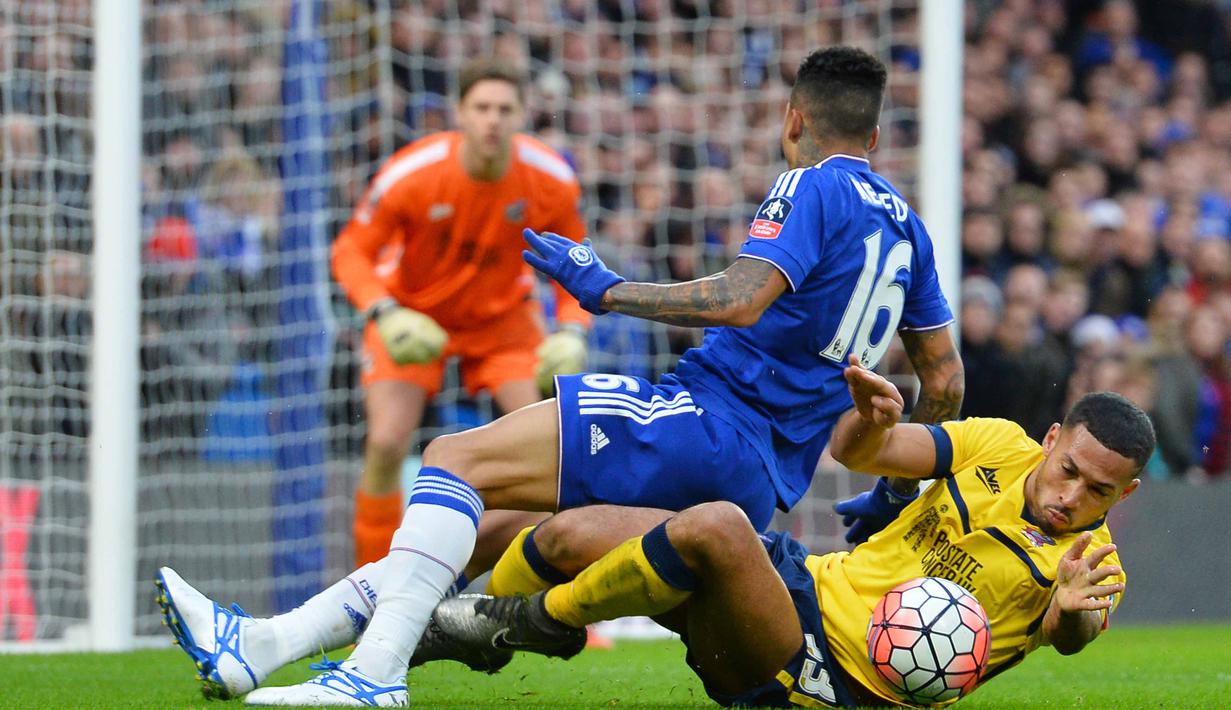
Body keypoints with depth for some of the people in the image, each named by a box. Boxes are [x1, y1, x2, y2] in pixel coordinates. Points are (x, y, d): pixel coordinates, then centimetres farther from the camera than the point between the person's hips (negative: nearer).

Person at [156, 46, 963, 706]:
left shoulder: (815, 188, -5)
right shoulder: (905, 224, 21)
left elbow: (739, 300, -21)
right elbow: (947, 379, 23)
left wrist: (606, 290, -14)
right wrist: (902, 486, 34)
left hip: (711, 424, -9)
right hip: (765, 487, 9)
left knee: (457, 459, -13)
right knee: (483, 534, 10)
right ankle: (264, 645, 3)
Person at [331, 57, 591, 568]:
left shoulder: (552, 181, -19)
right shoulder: (410, 175, -27)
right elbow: (351, 252, -15)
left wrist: (571, 333, -20)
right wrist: (385, 315, -32)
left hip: (503, 315, 2)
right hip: (412, 314, -2)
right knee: (387, 443, -18)